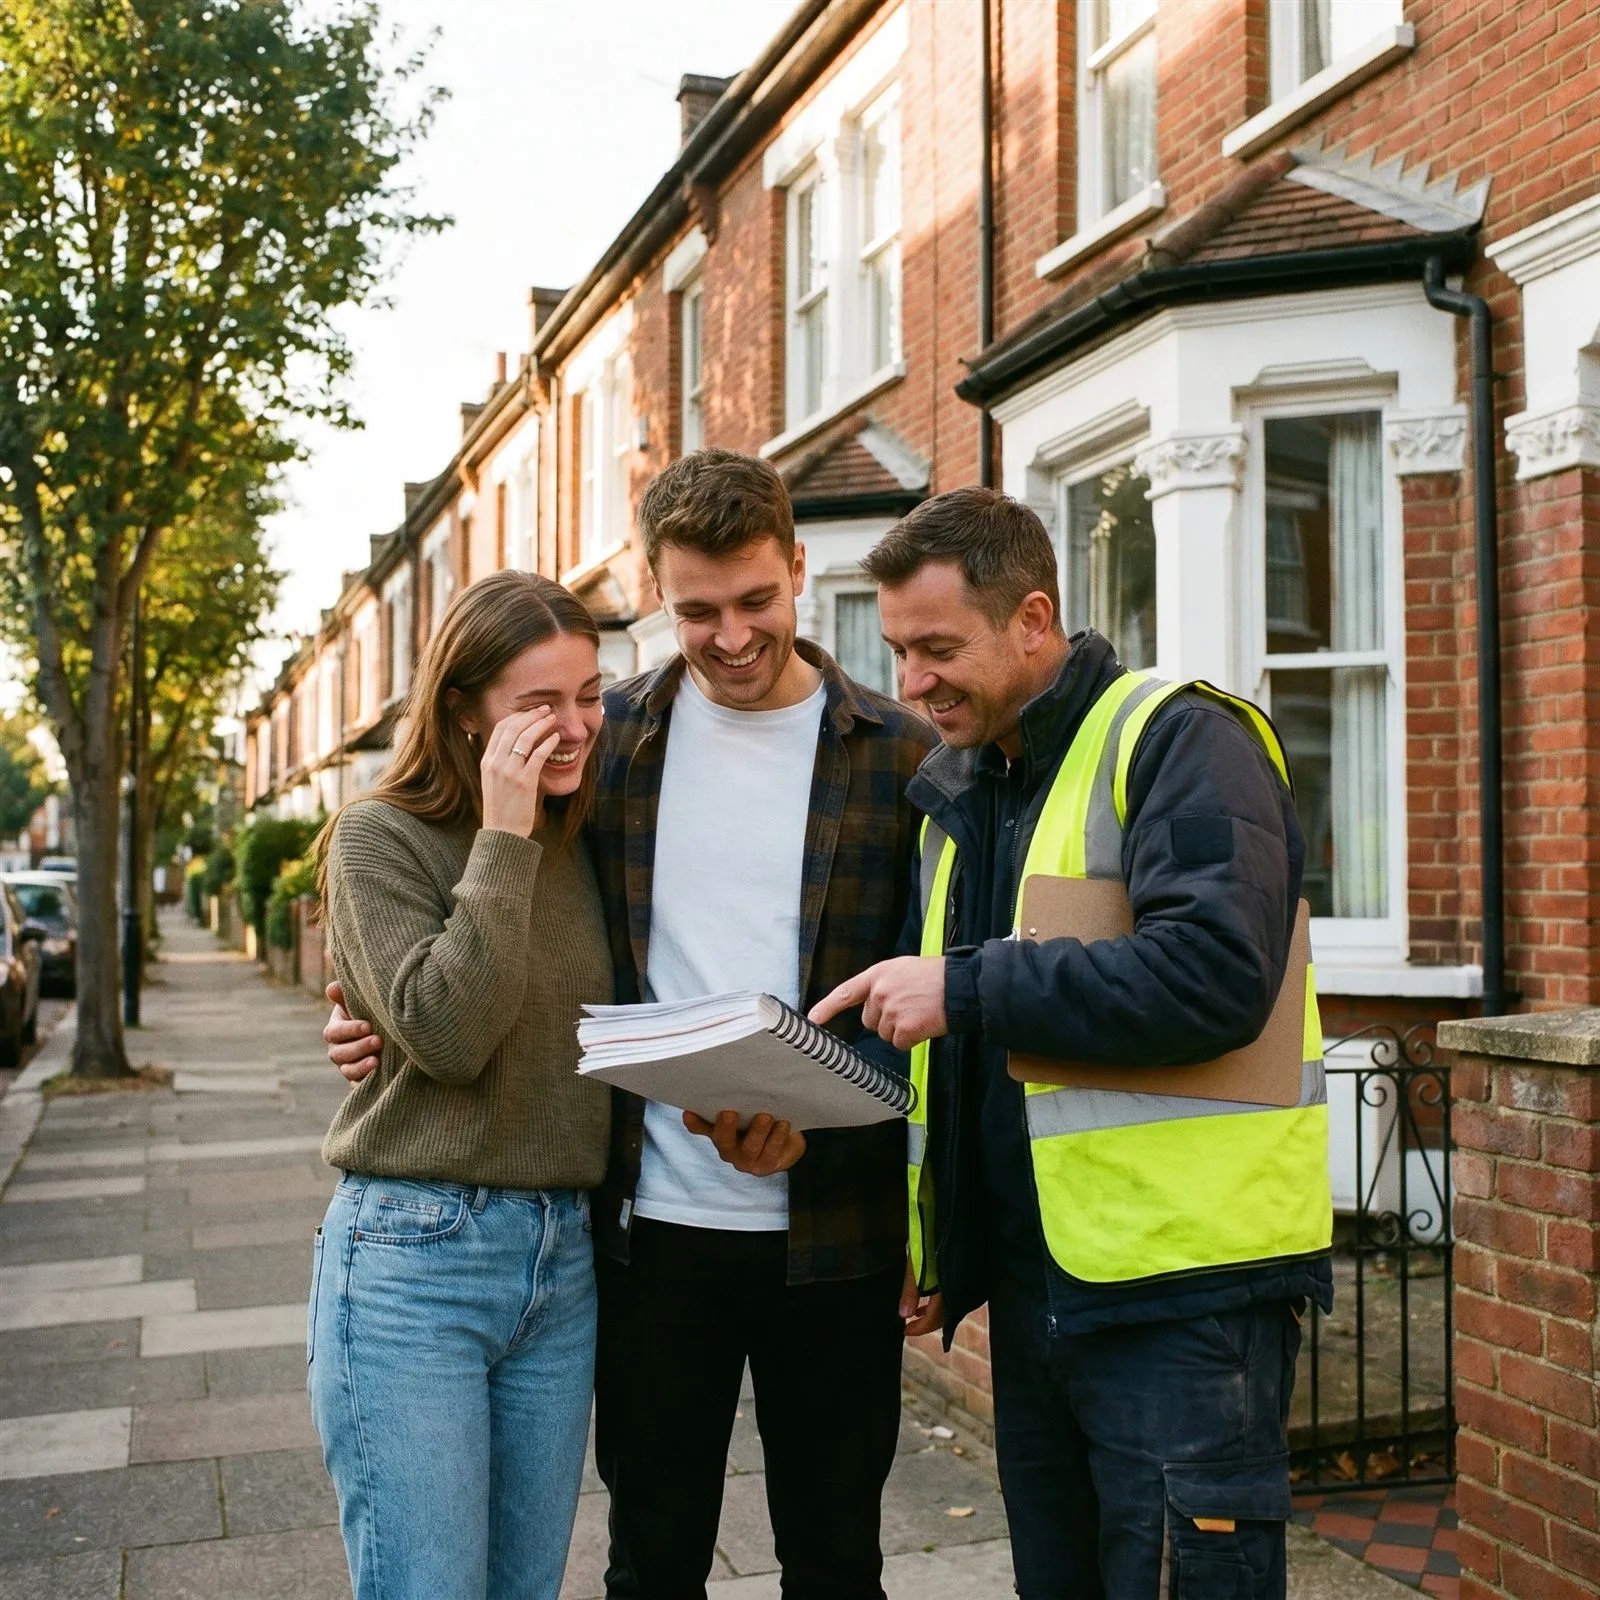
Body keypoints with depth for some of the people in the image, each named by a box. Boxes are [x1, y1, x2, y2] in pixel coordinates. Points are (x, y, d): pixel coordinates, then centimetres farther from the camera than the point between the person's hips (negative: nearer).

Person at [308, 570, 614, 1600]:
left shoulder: (580, 847, 10)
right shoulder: (382, 837, -7)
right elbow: (447, 1033, -19)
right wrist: (503, 841, -18)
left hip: (566, 1259, 6)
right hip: (415, 1257, -5)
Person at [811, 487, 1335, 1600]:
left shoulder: (1179, 740, -11)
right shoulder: (963, 790, 14)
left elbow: (1216, 973, -26)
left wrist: (966, 988, -22)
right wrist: (936, 1242, 14)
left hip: (1183, 1287, -8)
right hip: (1032, 1285, 8)